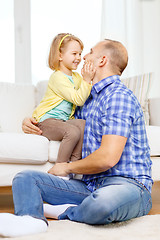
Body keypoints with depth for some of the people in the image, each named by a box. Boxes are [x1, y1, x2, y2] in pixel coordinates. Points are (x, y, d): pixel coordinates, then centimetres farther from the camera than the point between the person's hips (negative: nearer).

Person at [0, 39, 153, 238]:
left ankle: (67, 215, -12)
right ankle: (30, 219, -32)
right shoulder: (88, 99, 19)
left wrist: (67, 167, -4)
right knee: (25, 178, -2)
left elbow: (108, 158, -21)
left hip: (128, 184, -8)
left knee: (106, 200, -43)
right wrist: (32, 124, 14)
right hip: (90, 185, 8)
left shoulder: (119, 96, -11)